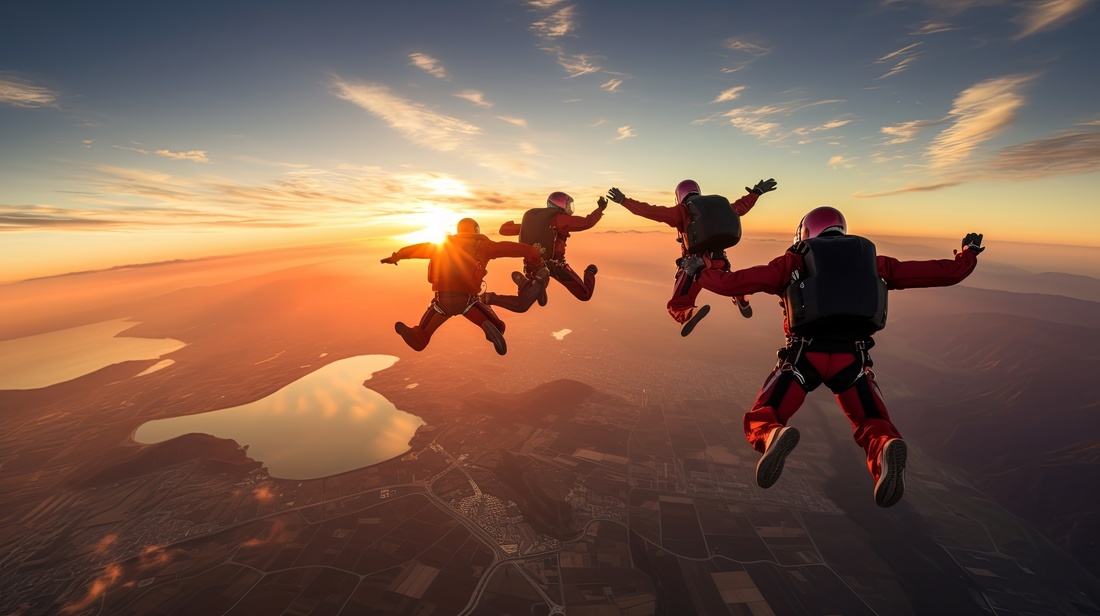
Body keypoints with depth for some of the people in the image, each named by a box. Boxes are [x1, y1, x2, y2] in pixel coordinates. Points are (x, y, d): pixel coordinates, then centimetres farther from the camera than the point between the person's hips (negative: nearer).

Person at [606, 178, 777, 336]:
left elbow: (651, 211, -5)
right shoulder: (718, 205, 19)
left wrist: (624, 201, 0)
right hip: (718, 265, 5)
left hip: (695, 266, -5)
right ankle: (741, 298, 1)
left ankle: (689, 314, -38)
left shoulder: (682, 211, 3)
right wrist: (756, 192, 54)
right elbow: (742, 206, 35)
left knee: (677, 305, -1)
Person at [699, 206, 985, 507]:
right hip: (852, 358, 2)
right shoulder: (873, 261, 24)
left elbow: (729, 283, 6)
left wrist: (698, 271, 23)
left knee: (759, 422, 8)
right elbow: (948, 272, 30)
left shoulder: (793, 262, 15)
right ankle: (886, 450, -19)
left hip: (805, 355, -2)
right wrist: (968, 255, 52)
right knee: (874, 426, 19)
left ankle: (774, 437, -30)